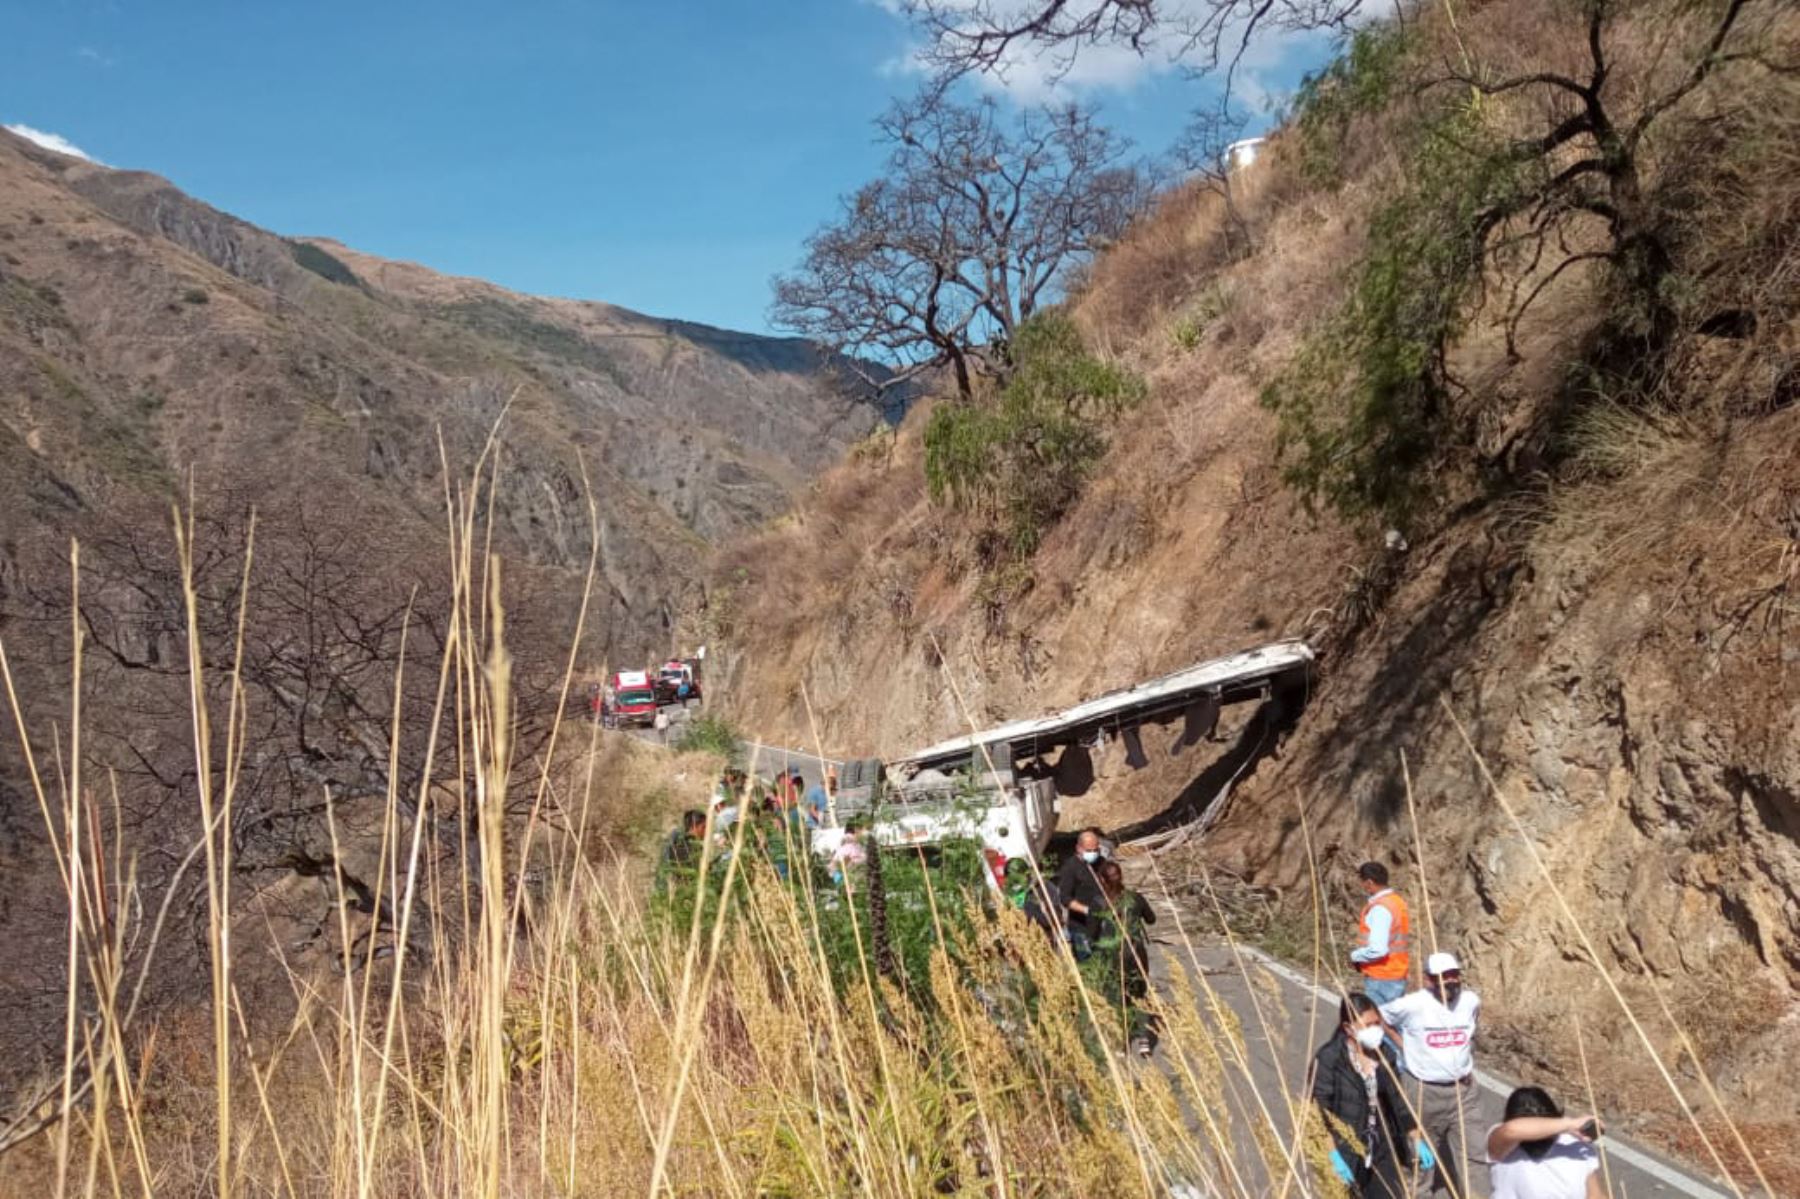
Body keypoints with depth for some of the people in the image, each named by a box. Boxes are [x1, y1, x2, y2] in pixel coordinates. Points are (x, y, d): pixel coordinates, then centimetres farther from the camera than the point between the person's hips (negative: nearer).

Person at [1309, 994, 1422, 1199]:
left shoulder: (1384, 1054, 3)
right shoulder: (1328, 1059, -16)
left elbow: (1397, 1100, 13)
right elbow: (1319, 1111, -18)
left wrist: (1415, 1141, 11)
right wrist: (1333, 1155, -24)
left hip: (1381, 1149, 5)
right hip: (1345, 1150, -5)